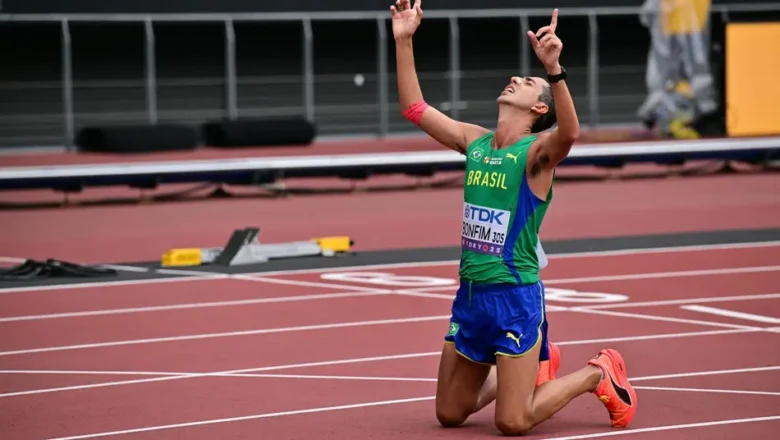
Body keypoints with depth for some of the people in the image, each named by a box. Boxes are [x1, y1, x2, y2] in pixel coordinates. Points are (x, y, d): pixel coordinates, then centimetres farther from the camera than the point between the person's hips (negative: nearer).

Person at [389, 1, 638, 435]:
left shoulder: (537, 150, -10)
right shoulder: (474, 141, 9)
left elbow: (569, 132, -33)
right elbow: (415, 108, 14)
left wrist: (554, 69, -46)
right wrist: (404, 42, 8)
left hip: (515, 296, -7)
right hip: (470, 293, 7)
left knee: (513, 422, -8)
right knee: (450, 413, 14)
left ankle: (598, 373, 15)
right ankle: (534, 364, 35)